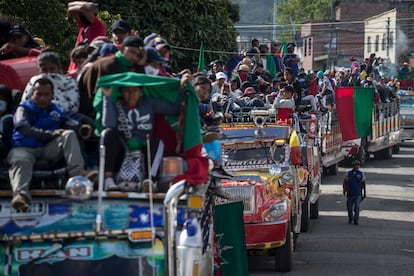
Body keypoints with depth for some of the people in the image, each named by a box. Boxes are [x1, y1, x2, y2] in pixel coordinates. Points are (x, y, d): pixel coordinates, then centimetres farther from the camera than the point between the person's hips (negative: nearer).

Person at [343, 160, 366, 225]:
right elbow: (345, 183, 4)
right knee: (349, 207, 9)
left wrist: (364, 193, 11)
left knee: (357, 207, -12)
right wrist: (344, 190, -11)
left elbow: (363, 184, 11)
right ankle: (350, 219, 29)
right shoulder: (348, 174, 5)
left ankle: (356, 220, -6)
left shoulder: (361, 174, 6)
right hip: (350, 193, 1)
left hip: (358, 194, -1)